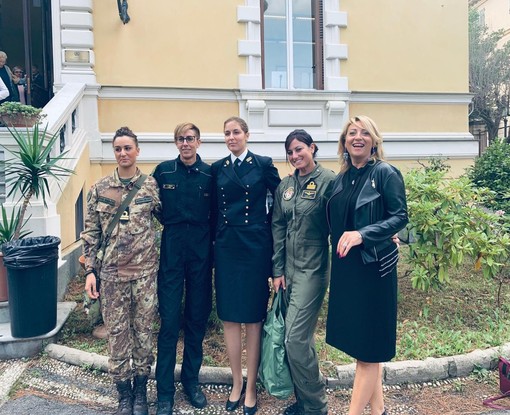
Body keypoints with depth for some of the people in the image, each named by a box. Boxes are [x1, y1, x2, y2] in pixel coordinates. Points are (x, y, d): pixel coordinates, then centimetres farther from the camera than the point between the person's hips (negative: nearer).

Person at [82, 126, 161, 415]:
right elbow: (91, 232, 4)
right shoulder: (100, 189, 2)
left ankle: (141, 391, 27)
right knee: (117, 332, 9)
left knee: (144, 331, 9)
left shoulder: (151, 186, 0)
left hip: (145, 272, 0)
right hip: (112, 273, 1)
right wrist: (90, 270, -1)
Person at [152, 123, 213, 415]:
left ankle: (192, 380, 28)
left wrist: (209, 240, -1)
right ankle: (165, 390, 14)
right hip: (171, 252, -1)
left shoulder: (210, 174, 1)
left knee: (198, 319, 11)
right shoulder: (163, 171, 1)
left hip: (201, 253, 1)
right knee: (170, 320, 0)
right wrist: (173, 224, 2)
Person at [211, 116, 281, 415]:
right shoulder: (218, 168, 9)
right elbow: (214, 209, 10)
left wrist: (270, 231, -3)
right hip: (226, 248, 3)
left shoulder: (263, 164, 0)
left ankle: (251, 387, 19)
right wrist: (213, 246, 7)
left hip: (255, 247, -3)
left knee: (253, 318, 5)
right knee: (229, 318, 8)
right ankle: (236, 383, 24)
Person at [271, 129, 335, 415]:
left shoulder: (329, 180, -9)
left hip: (313, 269, -6)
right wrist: (277, 270, 7)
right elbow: (278, 228, 10)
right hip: (289, 268, 6)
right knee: (303, 338, 15)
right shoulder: (285, 186, 9)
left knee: (296, 340, -7)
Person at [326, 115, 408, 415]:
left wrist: (362, 234, -24)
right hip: (345, 267, 7)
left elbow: (400, 217, -13)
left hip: (373, 266, -7)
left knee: (368, 342, 1)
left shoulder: (385, 173, -8)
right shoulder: (341, 179, 10)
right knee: (358, 337, 14)